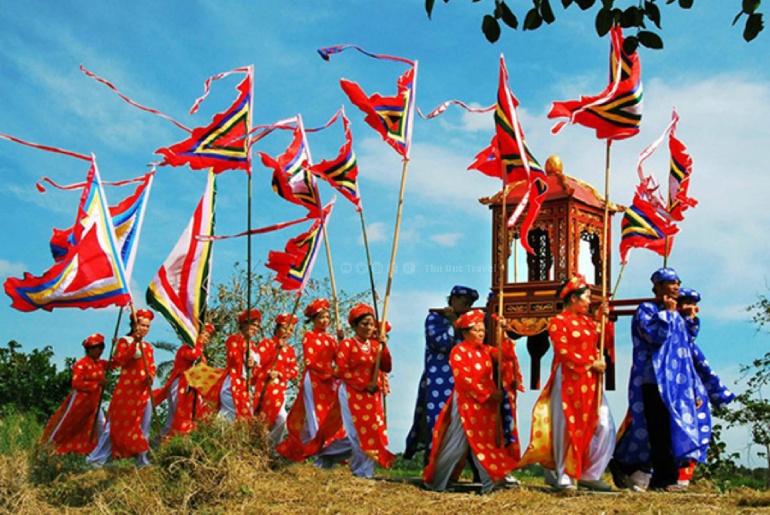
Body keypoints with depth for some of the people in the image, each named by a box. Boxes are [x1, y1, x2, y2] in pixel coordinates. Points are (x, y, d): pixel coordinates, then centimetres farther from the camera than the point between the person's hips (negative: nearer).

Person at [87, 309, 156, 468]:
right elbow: (120, 361, -16)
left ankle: (142, 460, 14)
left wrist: (151, 376, -9)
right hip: (126, 391, -5)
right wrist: (134, 343, -21)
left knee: (143, 427, 6)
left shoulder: (148, 347, 14)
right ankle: (97, 459, 6)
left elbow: (152, 367, 13)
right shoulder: (124, 341, 0)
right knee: (117, 424, -3)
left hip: (143, 392, 5)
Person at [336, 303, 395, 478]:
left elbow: (387, 368, 2)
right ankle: (362, 470, 4)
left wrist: (383, 347, -10)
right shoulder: (347, 344, -3)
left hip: (373, 395, 5)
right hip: (353, 394, -5)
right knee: (358, 432, -4)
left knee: (372, 430, 2)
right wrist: (364, 385, -13)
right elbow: (342, 371, -11)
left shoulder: (375, 345, 11)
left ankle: (365, 470, 9)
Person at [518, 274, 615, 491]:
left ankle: (589, 474, 14)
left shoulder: (588, 321, 17)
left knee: (604, 427, 2)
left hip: (591, 383, 7)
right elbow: (563, 353, -14)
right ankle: (565, 478, 8)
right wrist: (591, 364, -14)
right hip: (568, 381, -7)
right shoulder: (558, 321, -5)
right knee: (568, 429, -2)